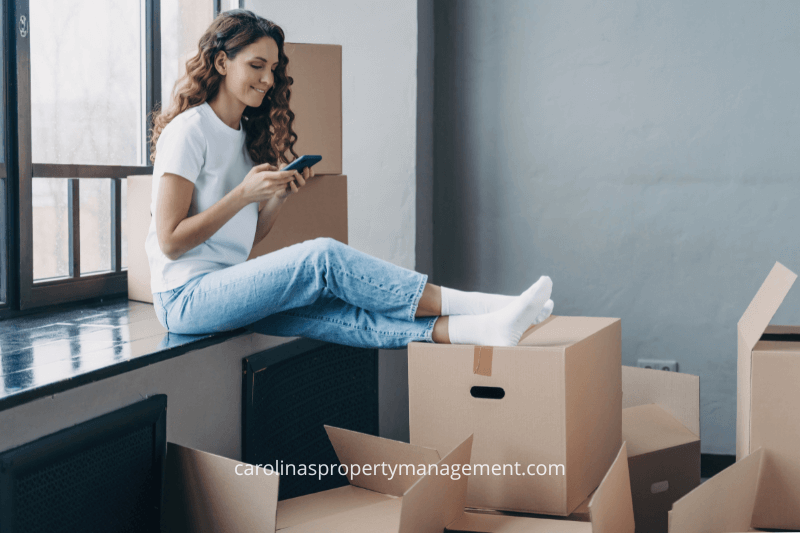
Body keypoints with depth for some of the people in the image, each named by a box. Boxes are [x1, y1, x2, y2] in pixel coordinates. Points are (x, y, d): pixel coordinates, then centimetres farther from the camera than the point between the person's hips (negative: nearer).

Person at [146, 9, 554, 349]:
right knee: (323, 258, -26)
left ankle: (481, 328, -39)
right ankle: (469, 306, -27)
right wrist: (244, 193, -17)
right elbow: (170, 242, -14)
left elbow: (246, 240, 12)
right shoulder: (189, 131, -8)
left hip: (231, 295, 7)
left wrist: (280, 196, -5)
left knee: (334, 312, -20)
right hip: (184, 298, -7)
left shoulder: (245, 135, 16)